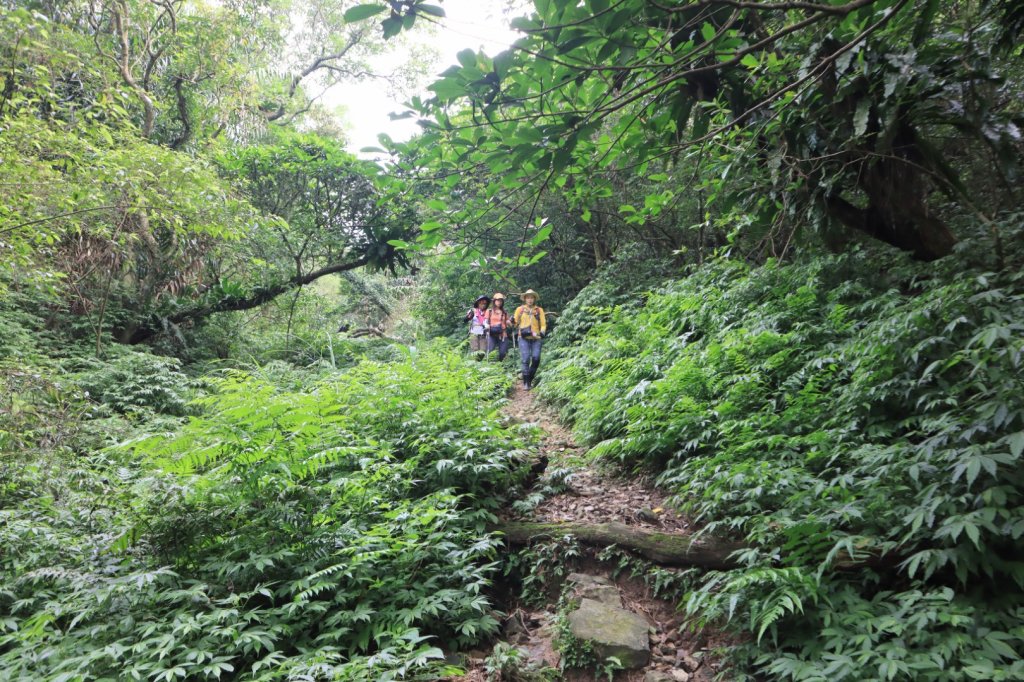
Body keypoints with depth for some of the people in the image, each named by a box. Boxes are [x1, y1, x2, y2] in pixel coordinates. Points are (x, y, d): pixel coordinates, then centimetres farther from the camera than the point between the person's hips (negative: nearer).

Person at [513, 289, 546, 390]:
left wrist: (542, 332, -10)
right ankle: (526, 382, -3)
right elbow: (515, 323, 12)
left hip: (536, 339, 1)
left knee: (536, 359, -7)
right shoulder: (520, 309, 9)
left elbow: (543, 324, 8)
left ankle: (530, 379, 13)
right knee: (526, 360, -9)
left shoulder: (539, 310, 11)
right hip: (524, 338, -1)